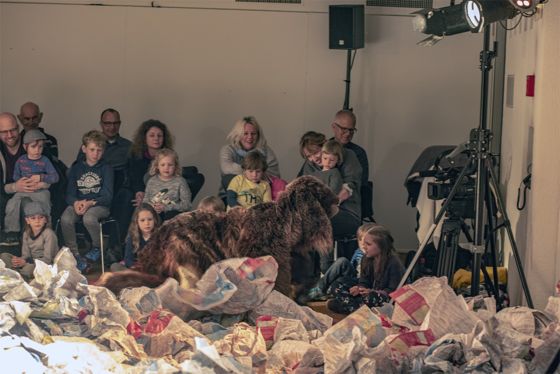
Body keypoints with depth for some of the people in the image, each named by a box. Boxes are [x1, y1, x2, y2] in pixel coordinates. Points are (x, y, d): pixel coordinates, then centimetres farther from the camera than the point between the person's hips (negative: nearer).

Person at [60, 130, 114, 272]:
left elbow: (108, 196, -4)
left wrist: (90, 203, -22)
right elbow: (69, 193, 6)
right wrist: (76, 203, -19)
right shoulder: (76, 168, 14)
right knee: (65, 219, -30)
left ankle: (97, 248, -9)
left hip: (99, 205, -2)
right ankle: (74, 254, -16)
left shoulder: (106, 168, 6)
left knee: (89, 218, -37)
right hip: (78, 203, 3)